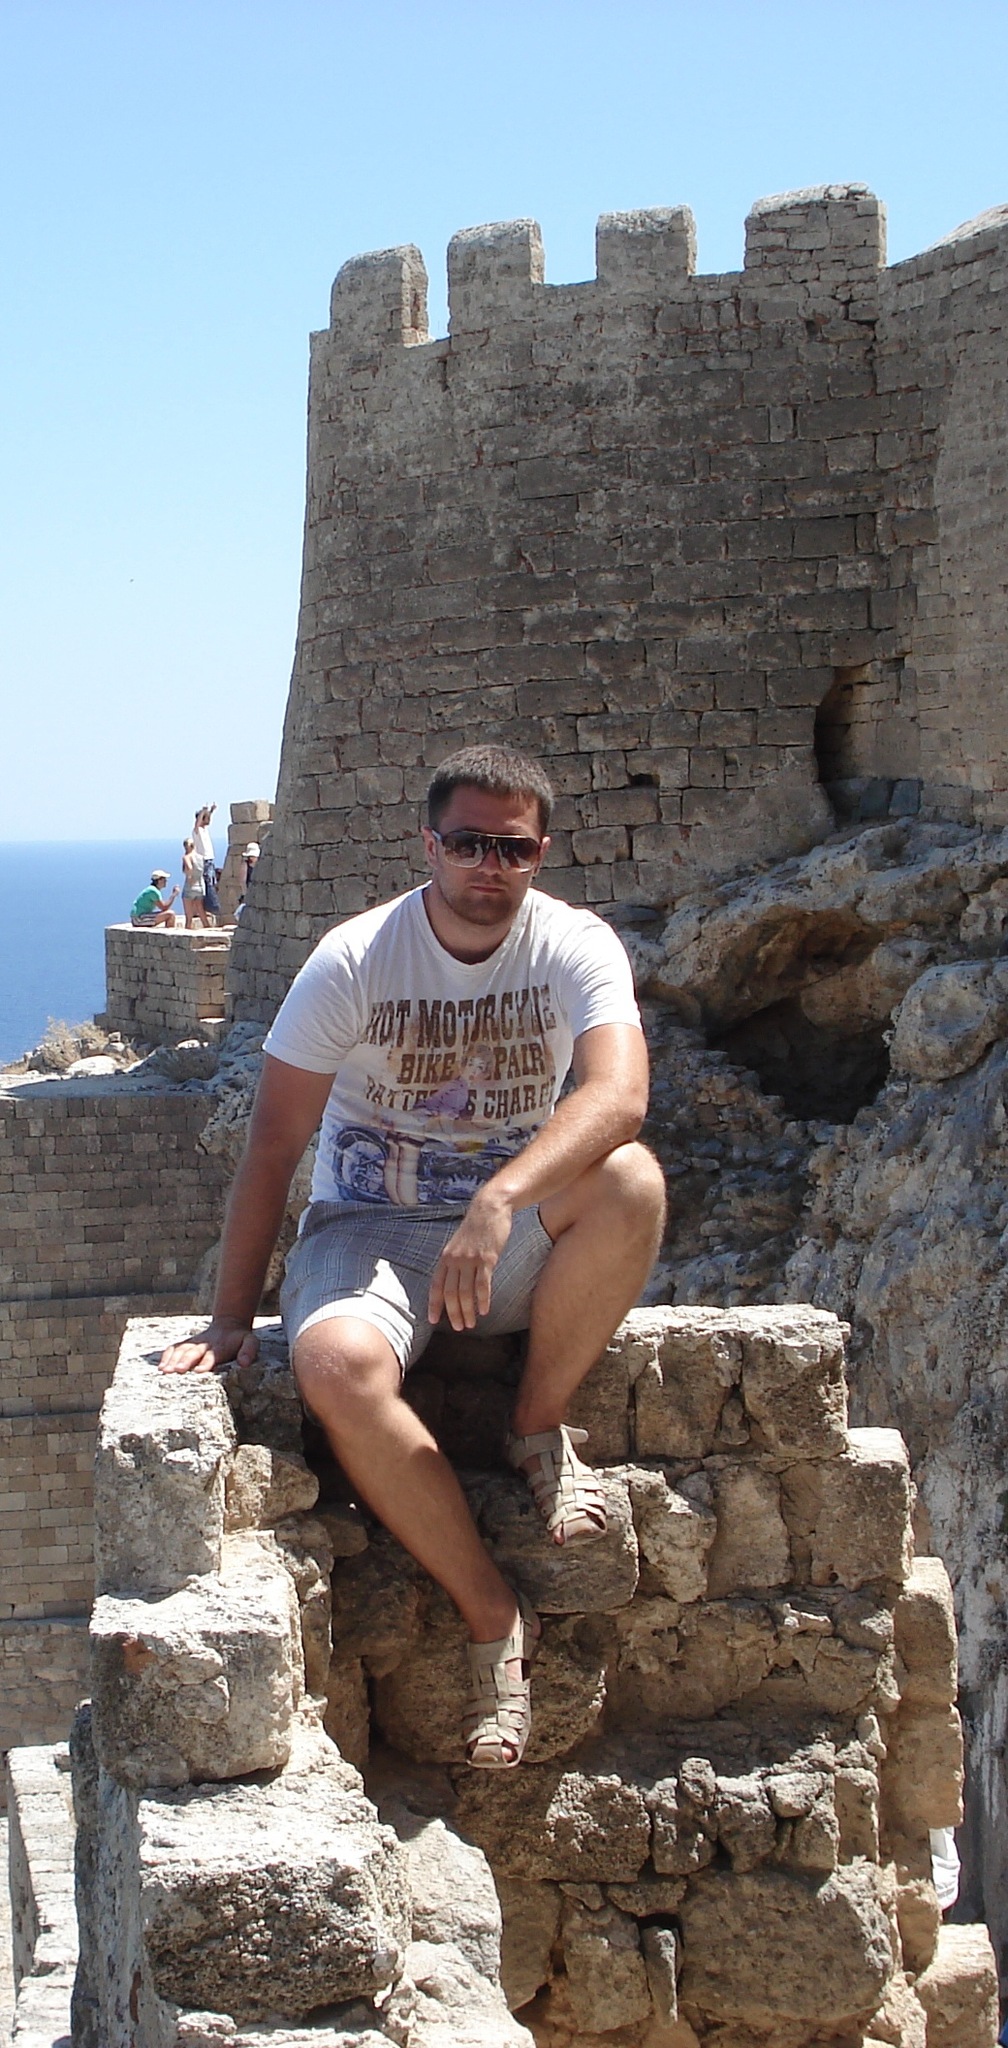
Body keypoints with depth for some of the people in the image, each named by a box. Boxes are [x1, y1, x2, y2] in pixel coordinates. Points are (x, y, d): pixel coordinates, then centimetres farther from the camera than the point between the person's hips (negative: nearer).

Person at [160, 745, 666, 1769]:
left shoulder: (575, 946, -9)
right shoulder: (354, 958, -10)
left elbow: (618, 1092, -28)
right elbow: (274, 1143, -8)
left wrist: (499, 1202, -44)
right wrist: (230, 1318, -11)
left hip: (515, 1234, 1)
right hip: (370, 1229, -1)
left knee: (632, 1181, -33)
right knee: (335, 1363, -35)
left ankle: (540, 1428, -9)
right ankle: (493, 1617, -19)